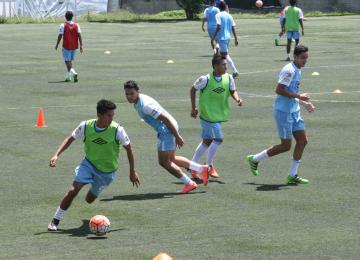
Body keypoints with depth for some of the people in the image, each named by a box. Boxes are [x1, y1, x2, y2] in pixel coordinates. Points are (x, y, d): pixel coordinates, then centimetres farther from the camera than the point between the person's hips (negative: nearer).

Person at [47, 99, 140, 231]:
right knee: (74, 190, -19)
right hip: (88, 163, 0)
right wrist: (56, 155, -12)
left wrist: (132, 171, -2)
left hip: (107, 171, 0)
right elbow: (71, 138, -1)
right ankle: (55, 220, -6)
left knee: (89, 199, 9)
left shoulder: (117, 130, -22)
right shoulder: (86, 126, -18)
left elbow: (128, 147, -7)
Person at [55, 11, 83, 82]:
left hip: (66, 46, -4)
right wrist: (81, 45, -5)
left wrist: (57, 45, 2)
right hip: (74, 47, 4)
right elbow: (79, 35, -5)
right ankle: (69, 76, 20)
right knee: (70, 61, 17)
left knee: (67, 61, -3)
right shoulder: (76, 25, 1)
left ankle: (73, 73, -26)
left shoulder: (63, 25, -8)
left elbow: (60, 36, -9)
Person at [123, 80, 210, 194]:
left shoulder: (145, 105, -25)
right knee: (171, 159, 20)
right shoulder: (137, 103, 7)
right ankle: (202, 169, 26)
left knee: (164, 162, -2)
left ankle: (189, 184, 9)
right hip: (164, 130, 10)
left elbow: (166, 118, -25)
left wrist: (177, 137, -23)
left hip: (168, 129, -10)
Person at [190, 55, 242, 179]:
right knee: (218, 138, -13)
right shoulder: (205, 79, -17)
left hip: (219, 115, 6)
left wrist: (237, 99, -17)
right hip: (207, 114, -6)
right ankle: (209, 165, 6)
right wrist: (193, 108, -1)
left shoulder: (228, 78, -4)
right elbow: (193, 89, -4)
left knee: (207, 141, 14)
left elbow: (233, 91, 6)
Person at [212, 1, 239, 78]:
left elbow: (218, 27, -17)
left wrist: (213, 38, -12)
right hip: (228, 37, 7)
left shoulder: (218, 15, -9)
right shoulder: (229, 16, 8)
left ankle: (235, 71, -13)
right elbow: (233, 28, 7)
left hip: (222, 37, -7)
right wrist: (236, 39, 11)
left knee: (225, 55, -6)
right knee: (223, 54, 20)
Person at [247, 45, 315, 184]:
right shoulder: (289, 70, -18)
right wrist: (298, 96, -24)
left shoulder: (297, 71, 14)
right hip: (283, 112, -10)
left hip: (293, 111, 10)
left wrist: (305, 103, 19)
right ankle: (255, 159, 13)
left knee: (302, 140, 4)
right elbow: (279, 90, -25)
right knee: (286, 145, -4)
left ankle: (292, 175, 11)